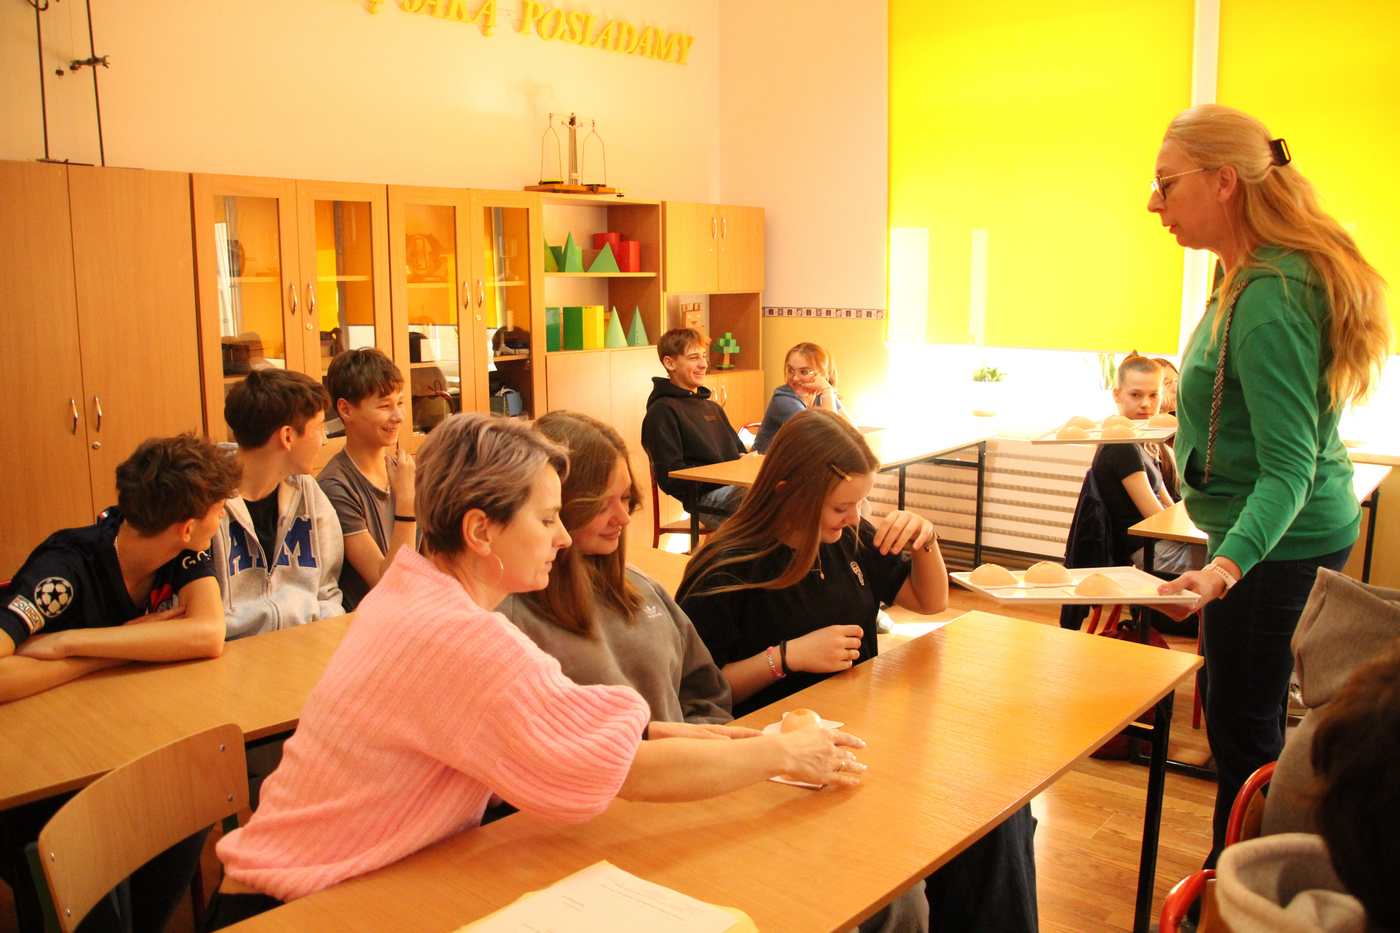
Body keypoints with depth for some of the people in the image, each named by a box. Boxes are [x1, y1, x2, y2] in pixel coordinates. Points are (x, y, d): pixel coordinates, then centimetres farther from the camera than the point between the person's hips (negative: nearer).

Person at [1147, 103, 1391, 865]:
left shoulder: (1267, 300, -26)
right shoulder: (1251, 272, 6)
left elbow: (1289, 467, -30)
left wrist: (1227, 566, -42)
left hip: (1274, 544, -11)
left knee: (1243, 731, 3)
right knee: (1250, 722, 21)